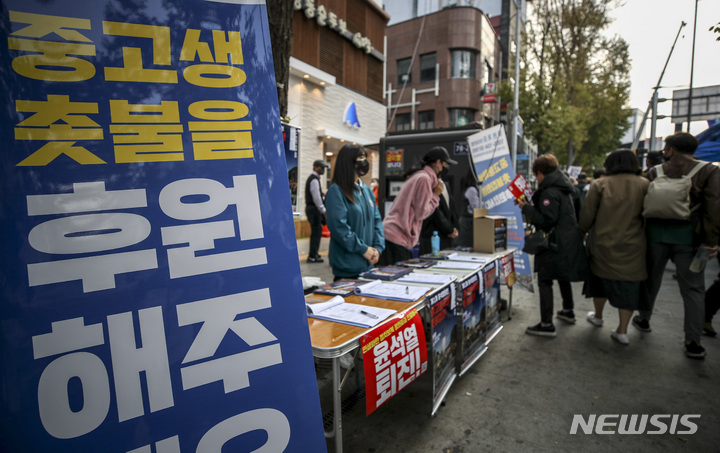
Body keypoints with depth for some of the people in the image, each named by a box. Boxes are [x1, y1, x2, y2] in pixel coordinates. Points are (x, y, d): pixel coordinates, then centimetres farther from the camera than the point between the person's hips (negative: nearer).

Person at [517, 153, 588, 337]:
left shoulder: (549, 192, -19)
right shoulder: (563, 188, 13)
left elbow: (546, 220, -24)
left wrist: (526, 208, -16)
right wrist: (530, 206, 10)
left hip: (554, 244, -10)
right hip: (568, 241, 10)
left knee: (545, 281, -6)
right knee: (563, 276, 25)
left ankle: (546, 325, -3)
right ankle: (568, 311, 42)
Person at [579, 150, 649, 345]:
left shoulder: (600, 185, -6)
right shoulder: (644, 185, -2)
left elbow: (587, 215, -5)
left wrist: (582, 231, 12)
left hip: (603, 245, 0)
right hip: (632, 247, 0)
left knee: (602, 277, 19)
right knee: (628, 284, 10)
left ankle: (598, 316, 38)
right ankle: (622, 330, 14)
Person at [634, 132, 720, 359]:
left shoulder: (654, 172, 2)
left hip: (656, 235, 1)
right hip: (687, 237, -1)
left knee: (651, 279, 17)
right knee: (693, 289, 6)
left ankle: (644, 319, 31)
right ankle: (693, 342, 8)